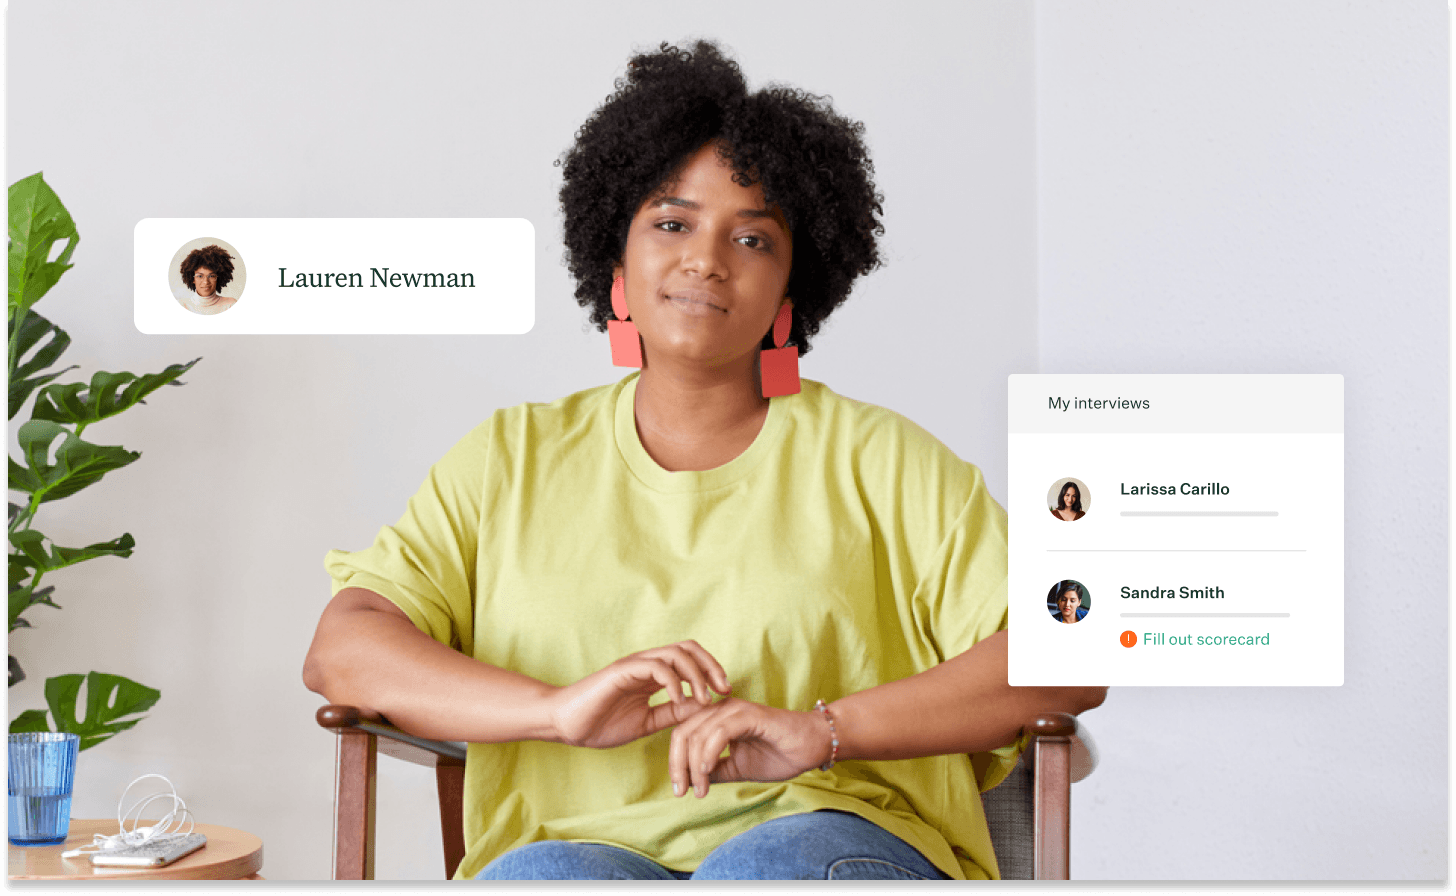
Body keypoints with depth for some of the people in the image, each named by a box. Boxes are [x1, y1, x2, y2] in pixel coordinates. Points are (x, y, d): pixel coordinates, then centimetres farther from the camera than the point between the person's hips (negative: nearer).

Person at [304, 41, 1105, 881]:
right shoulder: (511, 460, 16)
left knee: (769, 864, -36)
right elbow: (342, 649, 4)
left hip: (833, 845, 0)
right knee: (540, 874, -35)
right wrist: (557, 708, -14)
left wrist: (820, 729, -15)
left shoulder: (878, 458, 11)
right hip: (583, 846, 1)